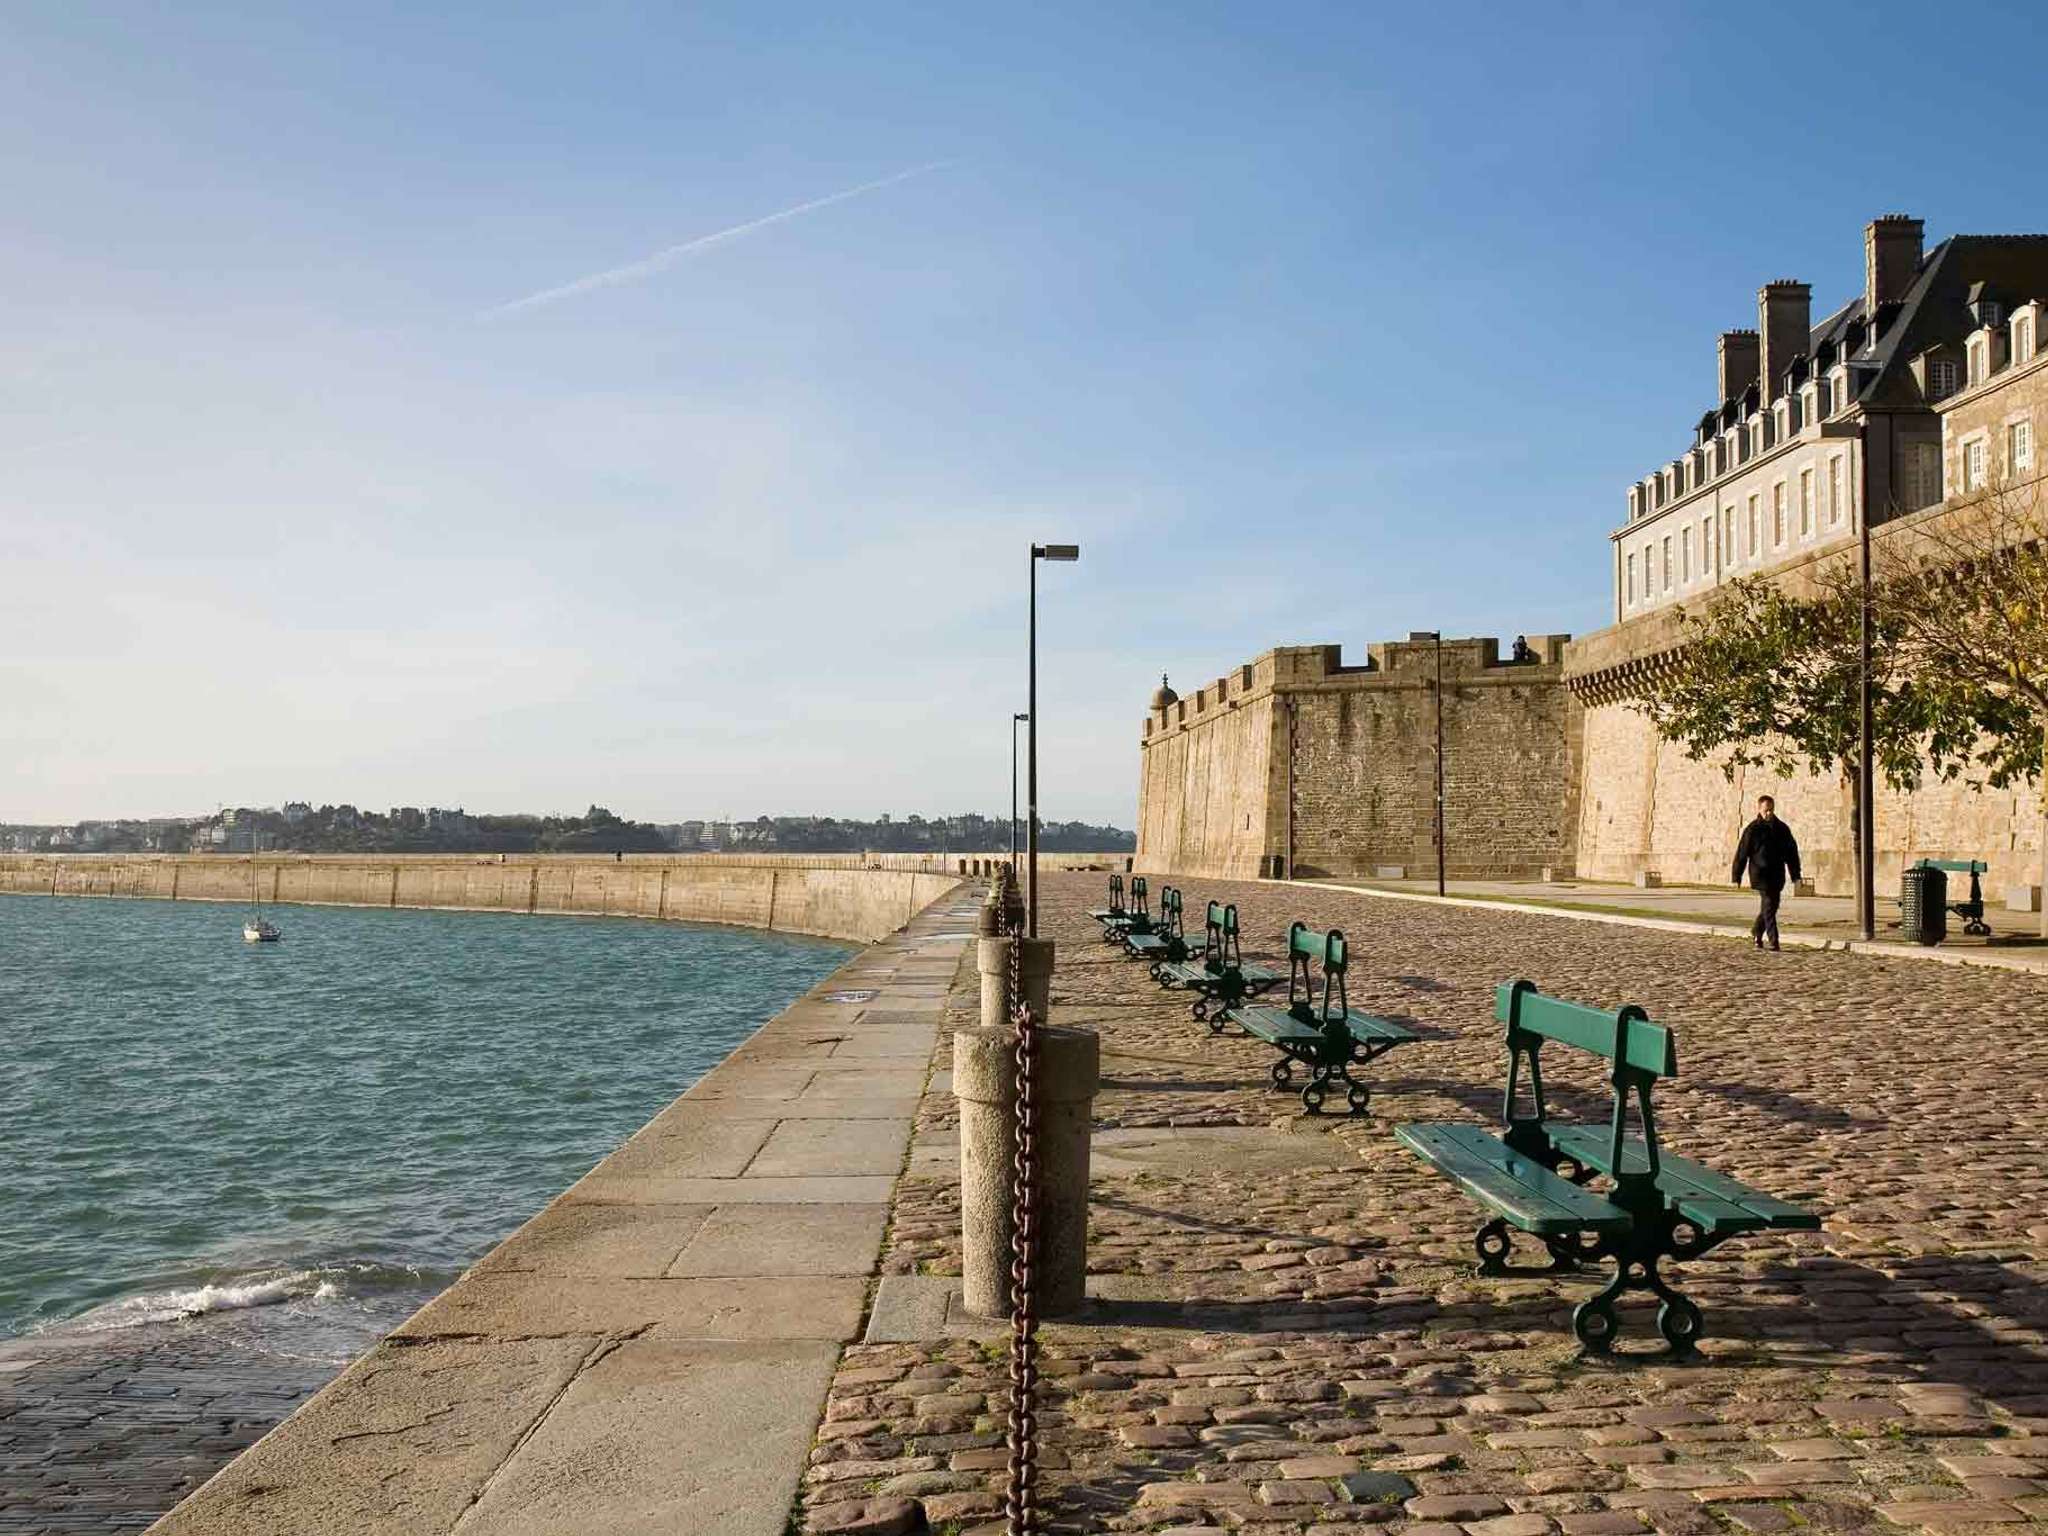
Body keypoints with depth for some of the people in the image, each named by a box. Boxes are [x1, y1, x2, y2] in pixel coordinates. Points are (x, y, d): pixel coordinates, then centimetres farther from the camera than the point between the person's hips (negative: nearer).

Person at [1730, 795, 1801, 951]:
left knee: (1771, 906, 10)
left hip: (1777, 875, 5)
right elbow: (1742, 854, -2)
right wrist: (1736, 877, -3)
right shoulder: (1752, 830, -4)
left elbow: (1792, 853, 14)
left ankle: (1756, 932, 30)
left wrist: (1795, 875, 10)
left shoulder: (1782, 829, 9)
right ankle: (1773, 940, -10)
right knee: (1768, 906, -11)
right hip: (1760, 875, -5)